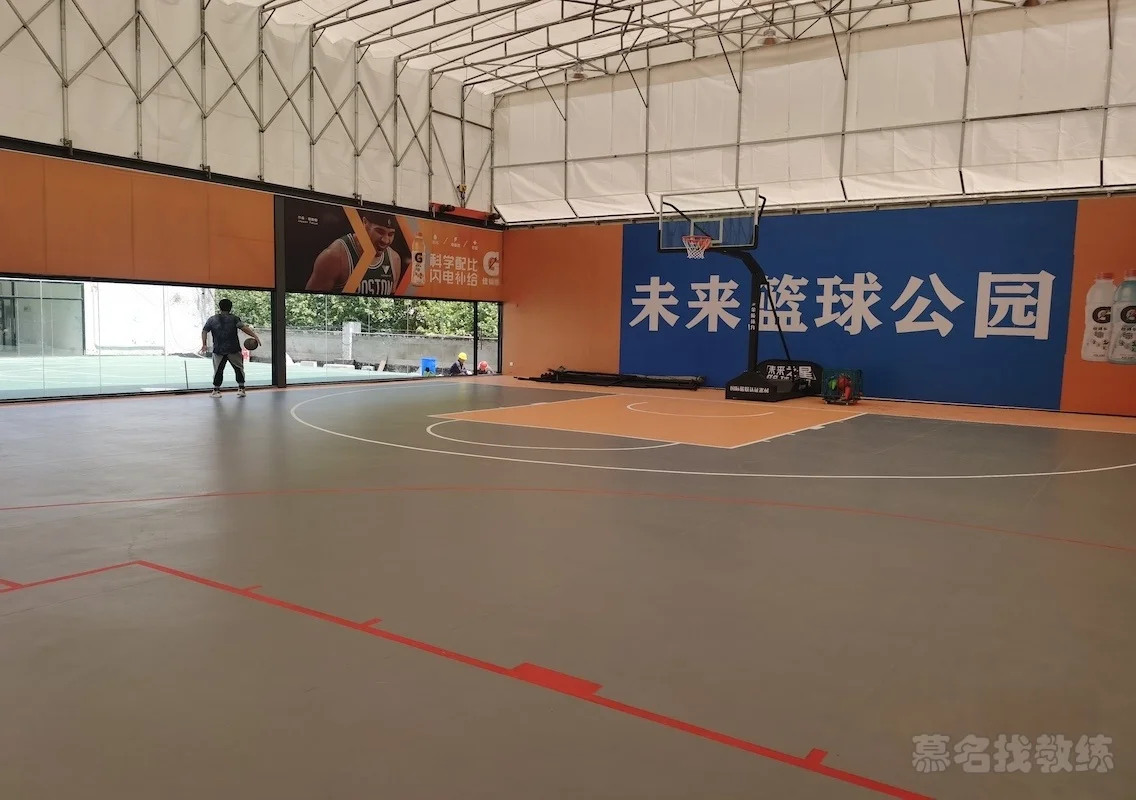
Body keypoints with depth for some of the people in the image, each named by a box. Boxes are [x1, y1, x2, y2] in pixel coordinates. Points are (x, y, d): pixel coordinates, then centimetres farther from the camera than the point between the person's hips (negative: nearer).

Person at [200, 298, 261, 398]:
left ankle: (216, 390, 11)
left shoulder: (212, 319, 9)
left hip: (218, 350, 2)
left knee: (218, 370, 10)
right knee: (239, 368, 10)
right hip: (233, 349, -2)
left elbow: (204, 331, 8)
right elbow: (243, 327, -14)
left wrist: (204, 344, 12)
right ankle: (241, 389, 7)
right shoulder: (234, 318, -2)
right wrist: (255, 336, -18)